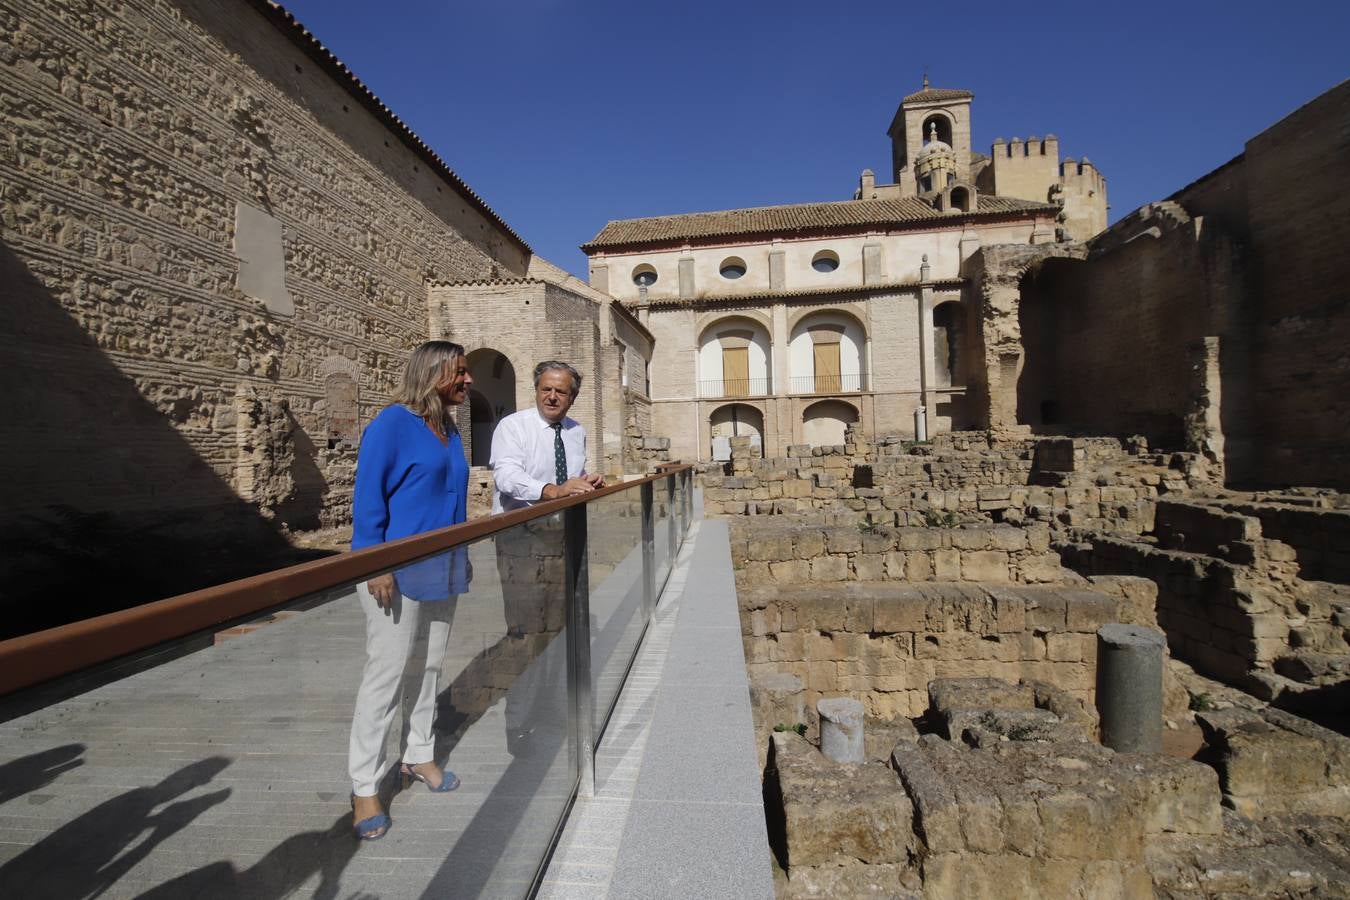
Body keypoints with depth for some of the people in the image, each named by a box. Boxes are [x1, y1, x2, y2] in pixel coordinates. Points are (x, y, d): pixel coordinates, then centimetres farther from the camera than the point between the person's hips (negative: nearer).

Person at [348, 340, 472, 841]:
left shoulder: (450, 430, 10)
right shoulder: (392, 423, -12)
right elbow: (367, 496, -14)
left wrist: (463, 556, 17)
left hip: (443, 572, 8)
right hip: (399, 572, -7)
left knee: (428, 667, 17)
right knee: (386, 675, 1)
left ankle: (418, 756, 34)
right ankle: (365, 786, 16)